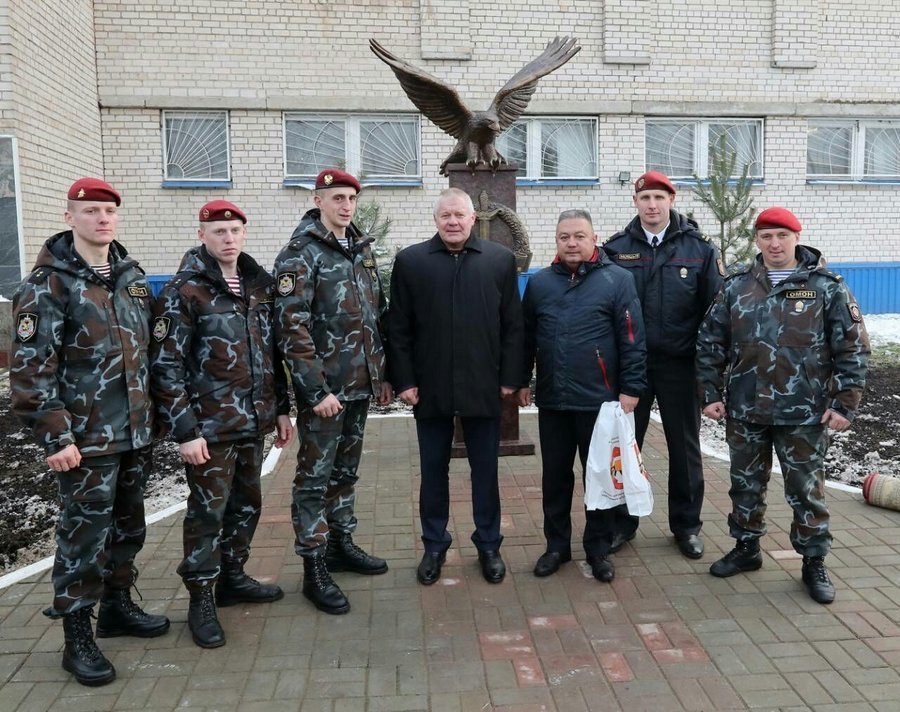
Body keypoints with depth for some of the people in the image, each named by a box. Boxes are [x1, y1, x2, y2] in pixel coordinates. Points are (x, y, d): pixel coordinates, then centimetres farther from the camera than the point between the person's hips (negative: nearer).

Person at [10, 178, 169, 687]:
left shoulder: (133, 276, 9)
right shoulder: (49, 285, -10)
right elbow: (31, 369, -13)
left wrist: (154, 412, 14)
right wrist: (56, 437, -16)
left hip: (136, 433, 6)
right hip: (87, 438, -6)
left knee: (129, 526, 18)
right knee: (85, 536, 2)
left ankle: (117, 605, 37)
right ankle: (78, 639, 17)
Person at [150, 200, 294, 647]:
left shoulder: (260, 284, 9)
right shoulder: (185, 291, -10)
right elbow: (166, 367, -12)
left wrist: (281, 408, 14)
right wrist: (184, 431, -15)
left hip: (254, 423, 6)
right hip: (210, 426, -6)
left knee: (246, 505, 16)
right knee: (208, 511, 2)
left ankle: (232, 578, 34)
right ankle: (201, 599, 17)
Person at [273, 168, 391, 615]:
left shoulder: (362, 250, 12)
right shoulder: (300, 254, -10)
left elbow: (378, 317, 17)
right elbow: (291, 328, -17)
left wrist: (382, 374, 14)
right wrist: (317, 390, -20)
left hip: (360, 386, 7)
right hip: (324, 390, -7)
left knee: (346, 471, 18)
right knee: (315, 478, 3)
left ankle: (342, 544, 33)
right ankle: (314, 570, 12)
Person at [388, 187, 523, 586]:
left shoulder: (501, 260, 2)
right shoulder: (410, 261, 1)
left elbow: (513, 325, 2)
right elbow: (398, 328, 1)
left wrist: (510, 378, -2)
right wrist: (404, 380, -4)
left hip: (483, 387, 0)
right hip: (430, 388, 0)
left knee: (485, 471, 11)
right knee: (433, 471, 11)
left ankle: (488, 545, 26)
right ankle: (434, 546, 26)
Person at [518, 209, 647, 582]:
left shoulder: (617, 280, -4)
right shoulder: (539, 282, 7)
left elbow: (633, 340, -6)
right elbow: (527, 337, 13)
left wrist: (630, 388, -9)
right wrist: (522, 380, 13)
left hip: (599, 400, -3)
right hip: (552, 400, 3)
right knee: (554, 476, 12)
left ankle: (599, 549, 23)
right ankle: (556, 545, 27)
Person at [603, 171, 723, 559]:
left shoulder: (699, 248, 0)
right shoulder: (616, 248, 1)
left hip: (680, 364, 0)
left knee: (684, 447, 10)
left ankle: (686, 524, 26)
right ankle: (622, 521, 24)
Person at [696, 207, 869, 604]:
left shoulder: (826, 287, -4)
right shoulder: (736, 287, 3)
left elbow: (852, 349, -4)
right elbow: (710, 343, 6)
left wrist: (845, 403, -8)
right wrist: (711, 393, 2)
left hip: (804, 413, -3)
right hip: (745, 410, 3)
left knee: (806, 490, 7)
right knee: (746, 484, 15)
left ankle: (814, 563, 24)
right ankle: (746, 549, 33)